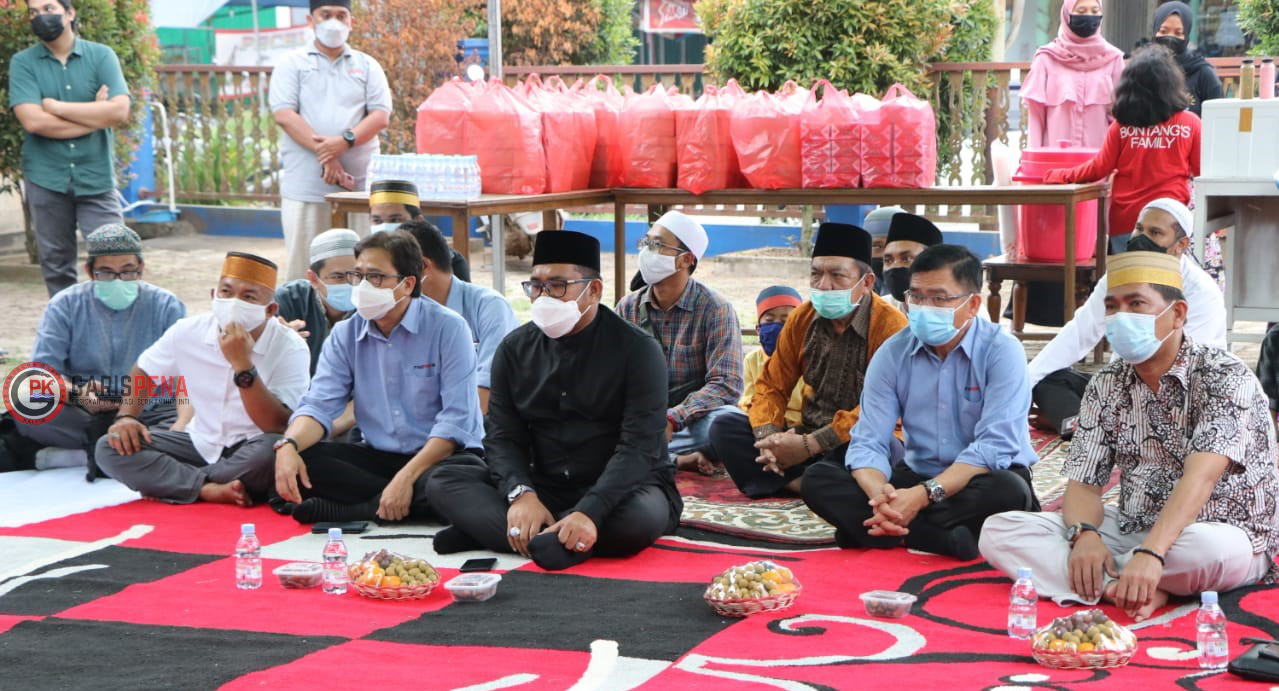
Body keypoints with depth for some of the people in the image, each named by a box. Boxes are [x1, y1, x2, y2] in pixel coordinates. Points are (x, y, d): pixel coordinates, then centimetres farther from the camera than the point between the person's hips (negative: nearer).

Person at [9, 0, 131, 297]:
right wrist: (95, 116, -9)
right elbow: (32, 120, -12)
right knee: (56, 267, 6)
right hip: (47, 180, 1)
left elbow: (120, 111, -12)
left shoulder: (101, 56, 2)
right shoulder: (23, 63, 2)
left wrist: (56, 107, -9)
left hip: (96, 179, -1)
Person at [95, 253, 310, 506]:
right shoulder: (189, 331, -6)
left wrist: (242, 365, -34)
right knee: (110, 448, -14)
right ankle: (209, 489, -25)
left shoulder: (290, 348, -18)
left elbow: (280, 428, -28)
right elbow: (143, 372, 13)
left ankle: (164, 482, -17)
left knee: (274, 449, -40)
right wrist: (126, 416, -6)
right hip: (201, 444, 4)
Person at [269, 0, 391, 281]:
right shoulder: (292, 64, 8)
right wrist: (324, 154, -16)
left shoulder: (367, 66, 14)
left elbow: (381, 115, 4)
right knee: (303, 264, -2)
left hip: (359, 184, 2)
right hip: (305, 186, -2)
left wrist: (345, 140, -15)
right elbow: (284, 114, -5)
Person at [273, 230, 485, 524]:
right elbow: (320, 405, -3)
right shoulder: (345, 335, 6)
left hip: (441, 456, -4)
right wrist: (289, 445, -26)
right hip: (376, 457, 4)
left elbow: (456, 419, -16)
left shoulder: (448, 329, -9)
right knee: (301, 460, -20)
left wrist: (406, 477, -27)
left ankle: (353, 509, -24)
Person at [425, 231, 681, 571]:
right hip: (543, 488, 4)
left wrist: (590, 513, -36)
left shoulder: (638, 350, -10)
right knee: (443, 480, -14)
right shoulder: (514, 349, 4)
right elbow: (502, 437, -1)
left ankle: (488, 531, -30)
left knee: (642, 517, -39)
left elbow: (639, 446, -20)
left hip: (620, 489, -4)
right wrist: (521, 494, -24)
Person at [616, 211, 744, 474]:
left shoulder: (716, 310, -7)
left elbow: (726, 385, -16)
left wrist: (671, 420, -30)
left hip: (691, 420, -3)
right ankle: (677, 459, -24)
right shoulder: (628, 308, 6)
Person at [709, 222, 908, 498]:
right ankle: (802, 483, -27)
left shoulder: (890, 325, -14)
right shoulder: (802, 318, 5)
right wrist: (768, 436, -15)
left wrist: (810, 445, -26)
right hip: (806, 437, 7)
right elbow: (772, 385, 7)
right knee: (724, 427, -11)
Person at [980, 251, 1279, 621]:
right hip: (1132, 531, 5)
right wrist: (1084, 534, -24)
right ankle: (1140, 590, -27)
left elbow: (1201, 476, -28)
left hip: (1219, 534, -5)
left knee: (1213, 549, -42)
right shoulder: (1106, 386, 4)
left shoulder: (1224, 376, -14)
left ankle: (1105, 585, -14)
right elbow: (1084, 483, 0)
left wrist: (1150, 553, -42)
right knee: (998, 531, -12)